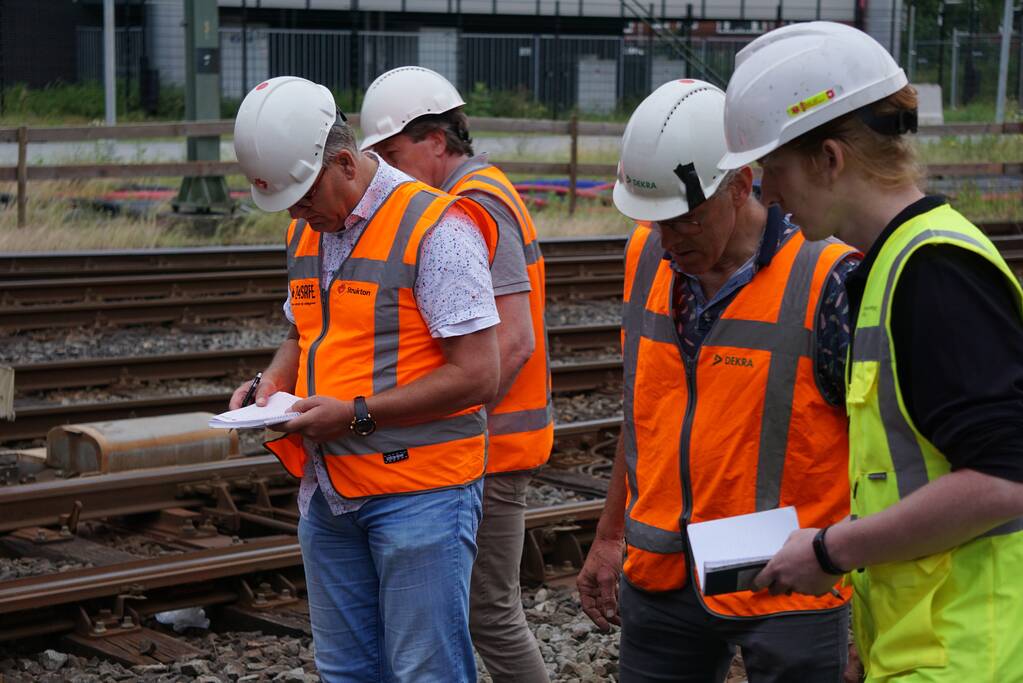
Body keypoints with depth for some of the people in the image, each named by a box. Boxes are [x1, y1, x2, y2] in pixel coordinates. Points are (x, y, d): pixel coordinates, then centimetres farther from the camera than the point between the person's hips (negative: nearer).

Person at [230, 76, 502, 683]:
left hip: (420, 490, -8)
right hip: (330, 490, 8)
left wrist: (357, 414, -19)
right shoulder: (307, 232, 11)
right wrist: (271, 385, 4)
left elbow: (477, 375, -18)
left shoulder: (435, 229, -15)